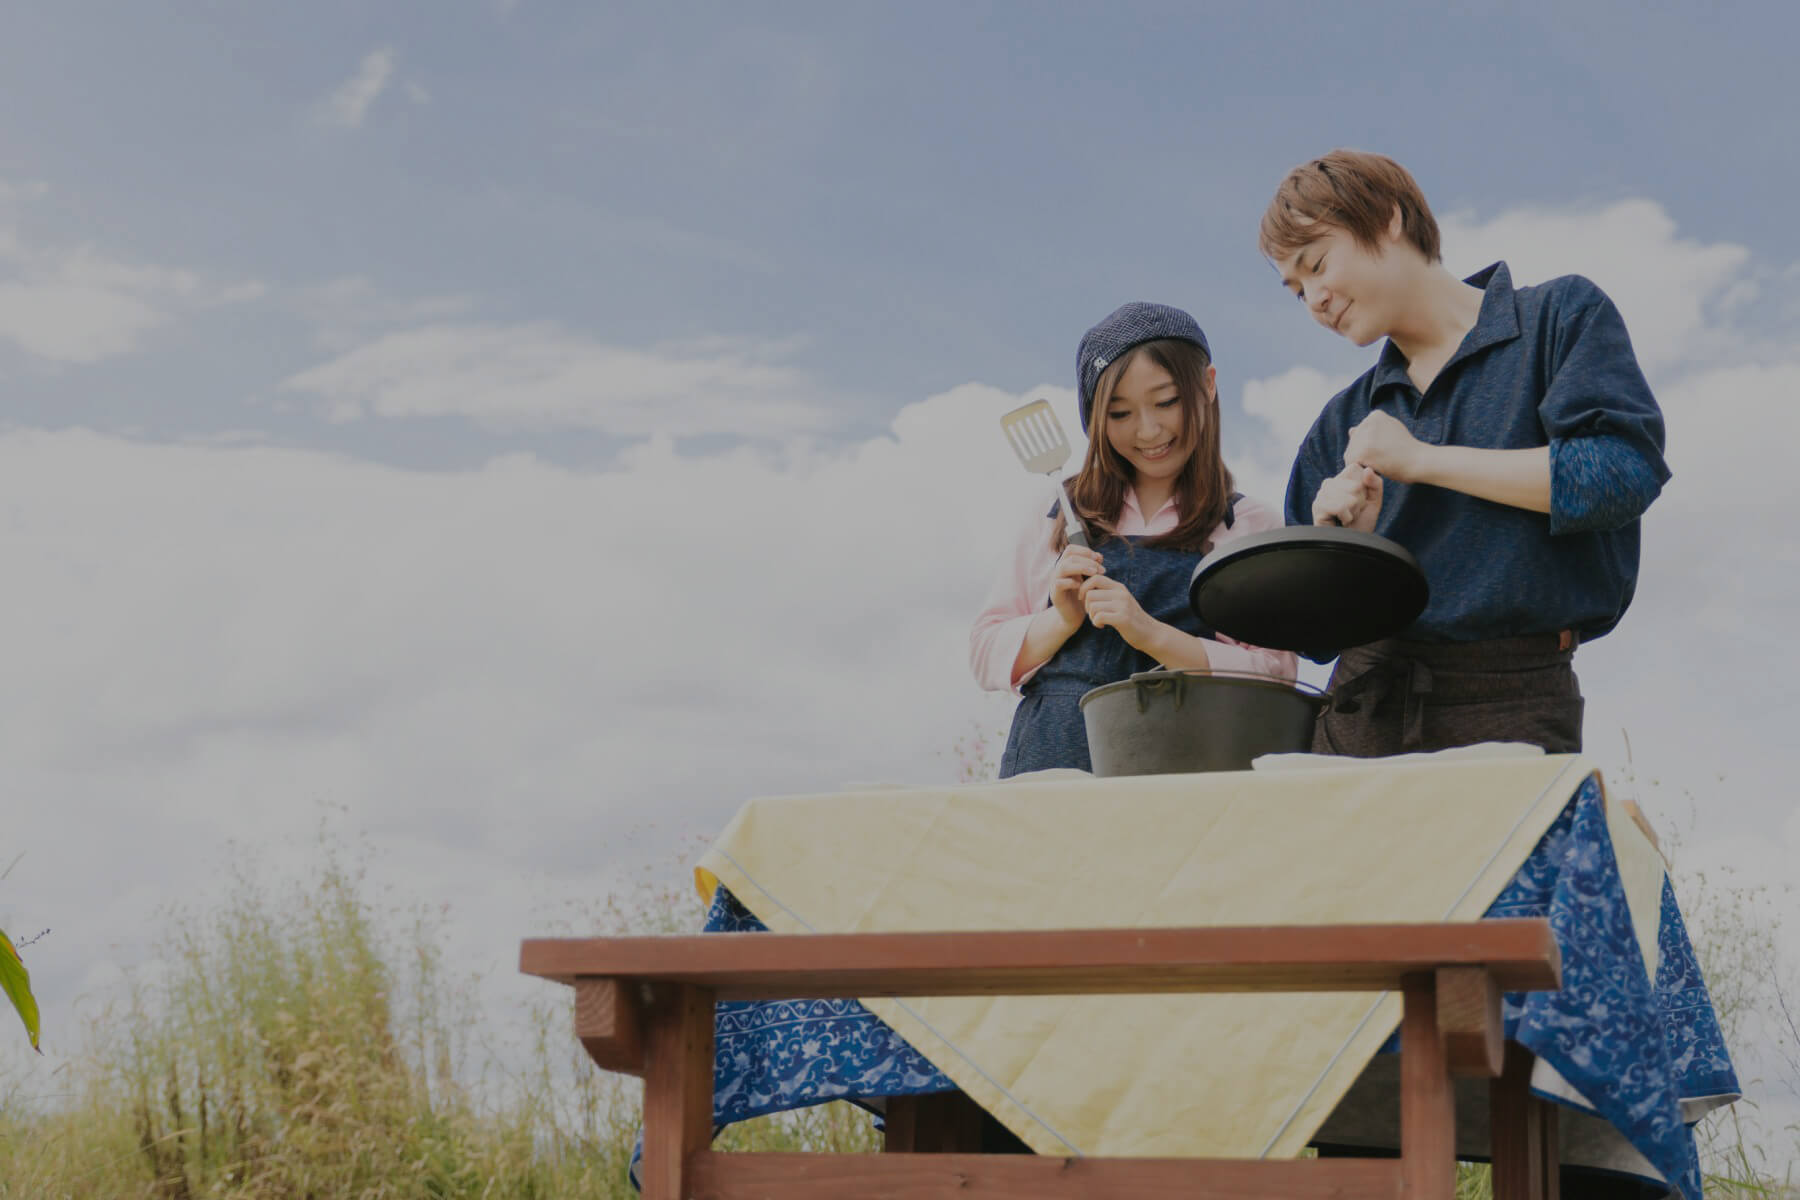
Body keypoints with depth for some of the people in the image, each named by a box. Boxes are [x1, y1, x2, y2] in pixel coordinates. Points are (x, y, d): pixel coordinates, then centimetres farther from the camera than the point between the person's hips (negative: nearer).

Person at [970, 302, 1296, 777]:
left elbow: (1273, 677, 0)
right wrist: (1063, 621, -2)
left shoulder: (1250, 527, 11)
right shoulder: (1060, 518, 18)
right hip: (1049, 763, 2)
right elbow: (986, 654, 16)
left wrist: (1151, 634, -11)